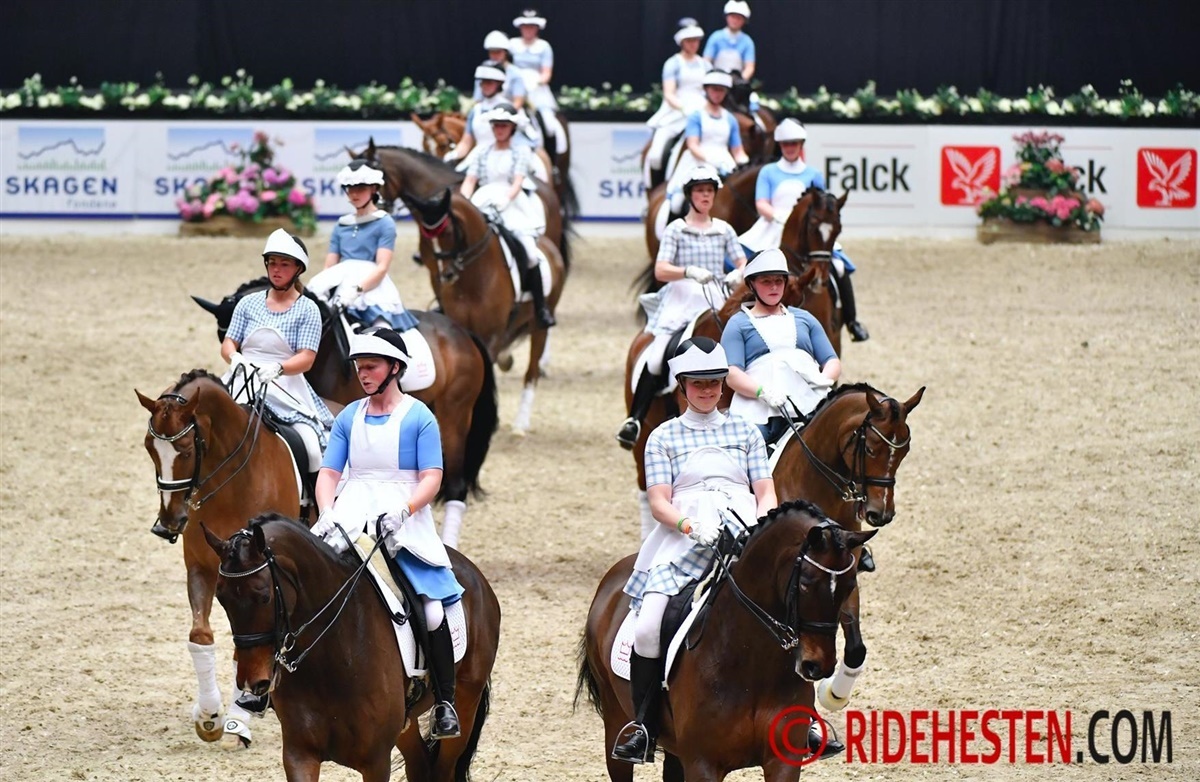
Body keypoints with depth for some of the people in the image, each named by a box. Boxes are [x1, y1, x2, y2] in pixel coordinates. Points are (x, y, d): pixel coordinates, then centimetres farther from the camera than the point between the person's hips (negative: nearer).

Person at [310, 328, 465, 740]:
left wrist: (402, 511, -21)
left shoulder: (418, 417, 2)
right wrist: (328, 515, -11)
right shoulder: (349, 417, 13)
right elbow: (329, 473, 8)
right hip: (354, 517, 3)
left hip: (405, 518, -3)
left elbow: (431, 479, -4)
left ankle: (445, 704, -5)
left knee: (432, 607, -15)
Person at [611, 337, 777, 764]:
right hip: (683, 540, -1)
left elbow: (766, 492, 13)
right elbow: (659, 500, 3)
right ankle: (644, 728, -11)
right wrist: (689, 525, -18)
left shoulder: (745, 432, 20)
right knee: (648, 627, -24)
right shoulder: (664, 437, 14)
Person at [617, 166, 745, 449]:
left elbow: (742, 263, 11)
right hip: (680, 302, -3)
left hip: (716, 303, 3)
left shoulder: (724, 230, 14)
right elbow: (660, 271, -6)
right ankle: (635, 420, -18)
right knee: (658, 356, -19)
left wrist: (738, 275, -14)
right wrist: (689, 272, -25)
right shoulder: (676, 230, 5)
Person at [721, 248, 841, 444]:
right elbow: (732, 374, 1)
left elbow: (832, 362, 21)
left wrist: (825, 380, -4)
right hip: (758, 409, -3)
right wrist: (763, 392, -18)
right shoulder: (738, 324, 15)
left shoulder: (804, 319, 26)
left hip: (810, 404, 3)